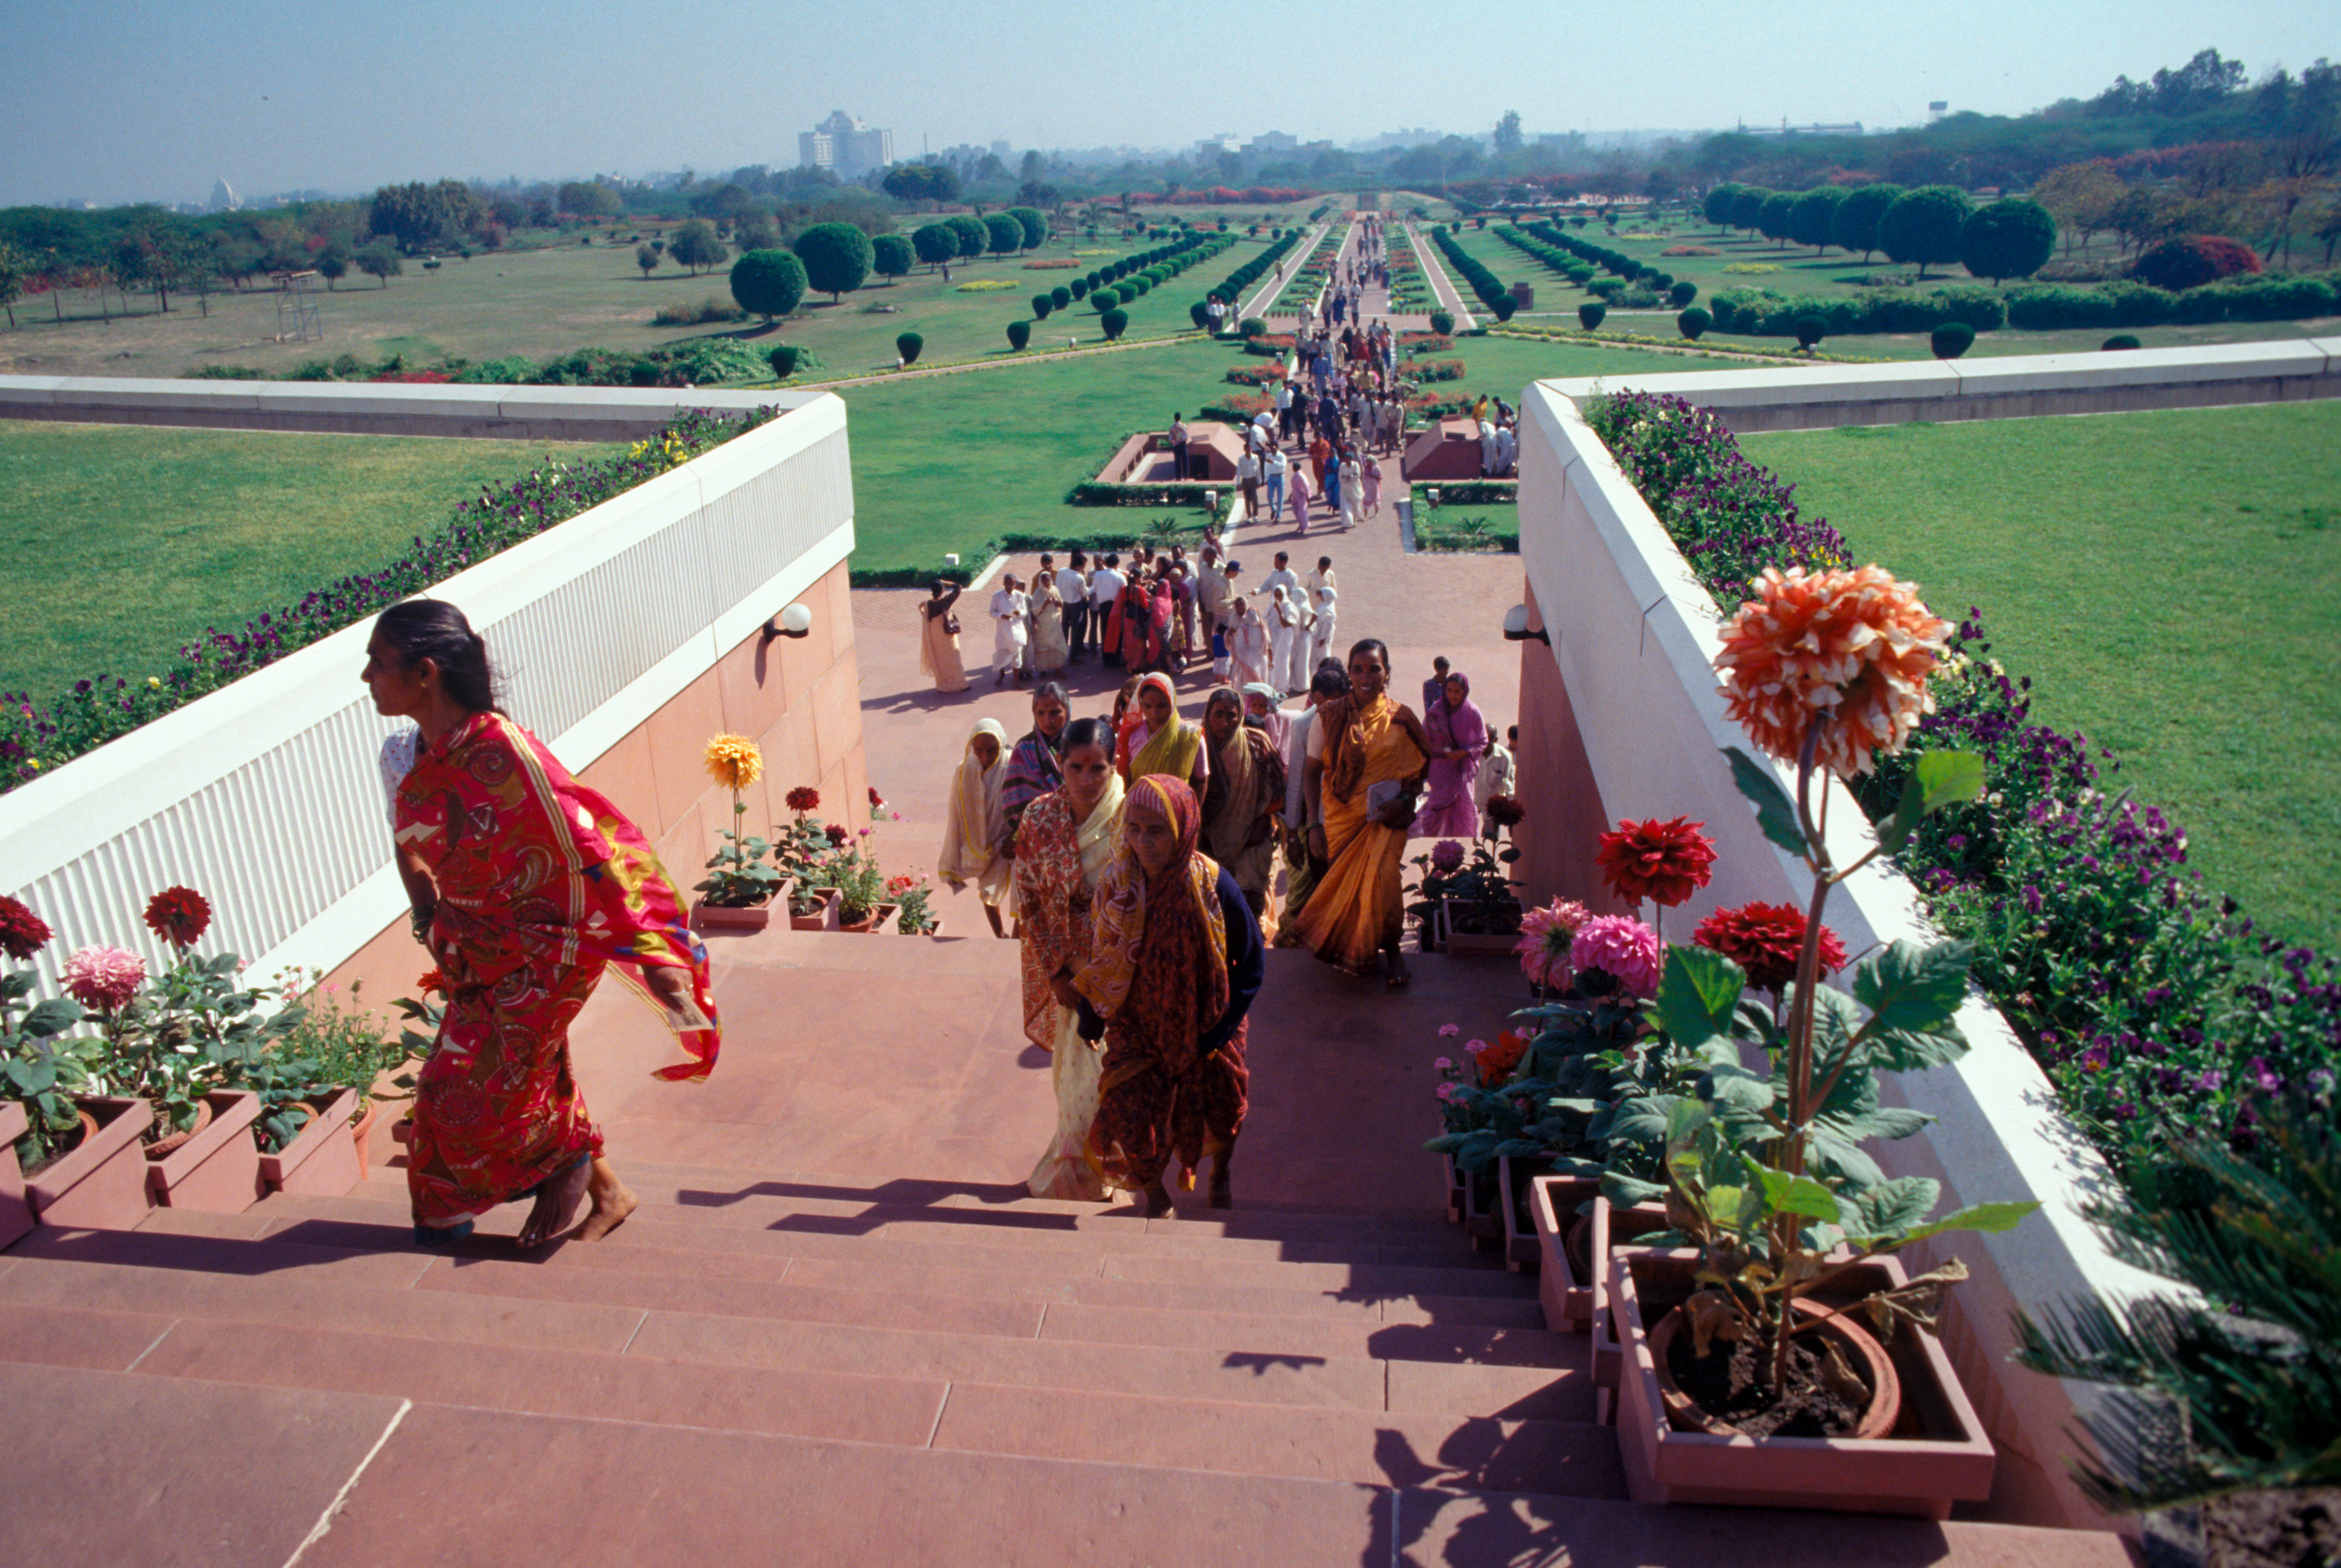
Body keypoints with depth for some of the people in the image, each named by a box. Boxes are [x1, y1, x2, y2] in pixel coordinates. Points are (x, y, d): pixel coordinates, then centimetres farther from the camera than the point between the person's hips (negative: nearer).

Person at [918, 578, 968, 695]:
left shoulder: (927, 604, -9)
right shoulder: (945, 602, -20)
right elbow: (958, 587, -17)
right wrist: (944, 582, -11)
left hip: (934, 636, 4)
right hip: (947, 636, -4)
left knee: (938, 661, 16)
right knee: (952, 660, 5)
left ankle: (942, 685, 23)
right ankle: (959, 685, 9)